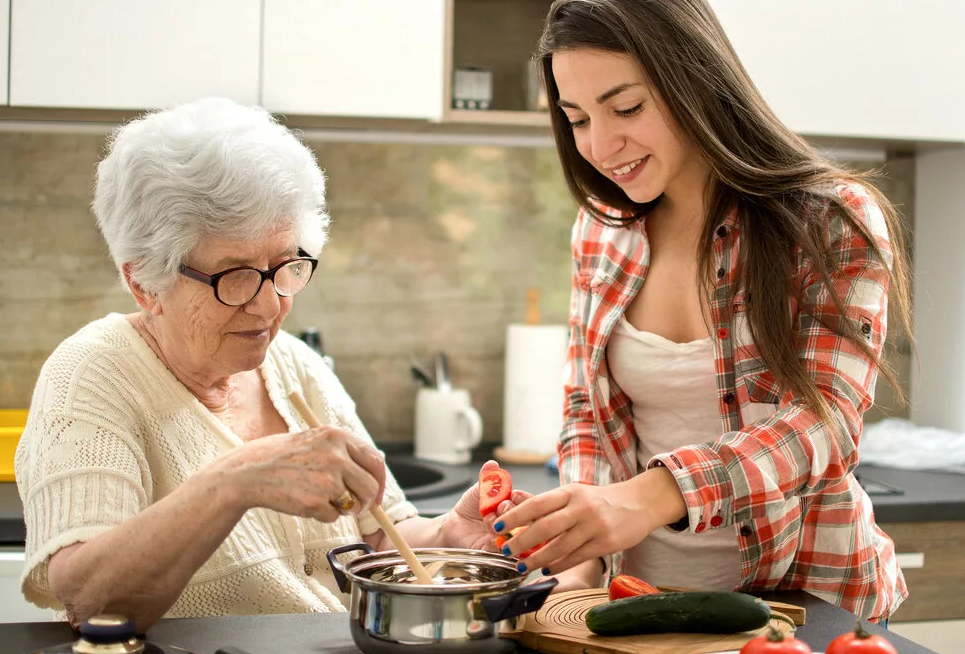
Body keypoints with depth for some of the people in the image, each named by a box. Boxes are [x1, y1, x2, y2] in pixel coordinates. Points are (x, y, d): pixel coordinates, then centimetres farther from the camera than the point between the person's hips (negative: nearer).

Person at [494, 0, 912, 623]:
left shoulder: (833, 221, -8)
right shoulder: (602, 228, 5)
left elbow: (824, 420, -18)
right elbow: (586, 409, 10)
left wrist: (648, 498, -33)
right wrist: (581, 557, -8)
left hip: (800, 594, -4)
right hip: (642, 586, 4)